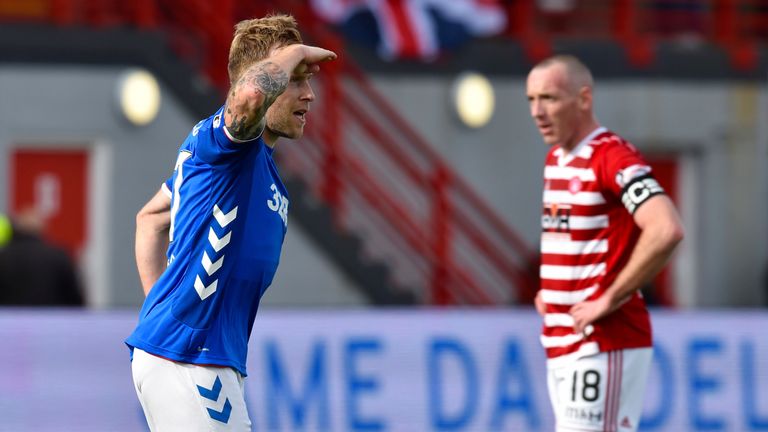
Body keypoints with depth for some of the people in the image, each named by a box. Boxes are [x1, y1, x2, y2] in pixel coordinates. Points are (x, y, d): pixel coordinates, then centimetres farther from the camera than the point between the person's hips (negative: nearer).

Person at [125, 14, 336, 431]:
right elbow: (251, 93, -37)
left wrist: (159, 310, 21)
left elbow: (151, 218, 30)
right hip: (184, 360, -10)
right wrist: (293, 52, -16)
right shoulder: (220, 136, -10)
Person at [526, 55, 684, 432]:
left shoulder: (613, 158, -14)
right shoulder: (555, 159, 15)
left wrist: (610, 300, -22)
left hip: (605, 342, -9)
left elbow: (666, 230, -29)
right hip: (559, 342, 9)